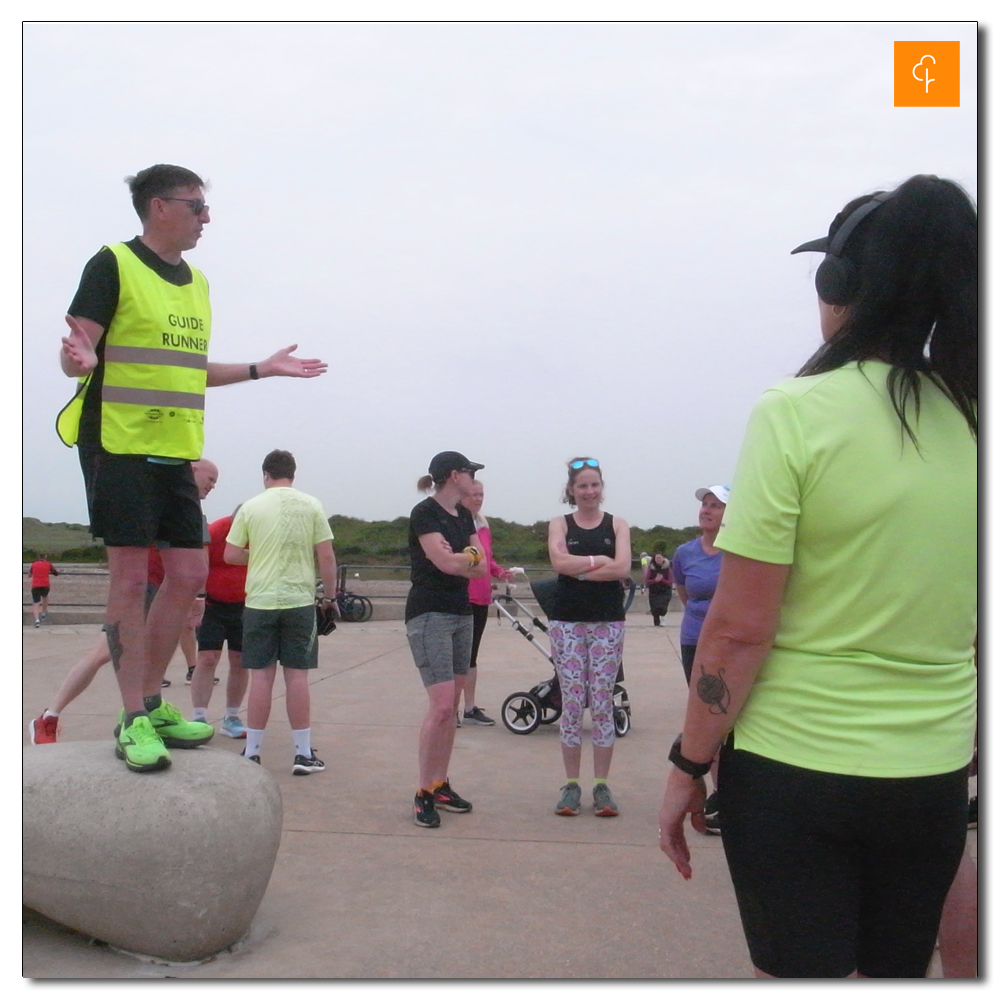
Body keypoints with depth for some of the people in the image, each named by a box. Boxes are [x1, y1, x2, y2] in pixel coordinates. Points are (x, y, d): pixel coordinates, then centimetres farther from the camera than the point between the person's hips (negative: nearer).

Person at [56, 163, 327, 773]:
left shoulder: (195, 282, 17)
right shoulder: (113, 265, -5)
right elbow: (75, 355, -9)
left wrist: (263, 370, 24)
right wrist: (79, 358, -32)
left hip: (176, 451, 7)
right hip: (120, 446, -7)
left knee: (189, 575, 6)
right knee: (131, 576, -6)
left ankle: (150, 702, 21)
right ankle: (133, 721, 3)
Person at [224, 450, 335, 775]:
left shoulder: (251, 507, 0)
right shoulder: (311, 506, 0)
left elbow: (231, 555, 2)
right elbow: (326, 557, -2)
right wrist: (330, 596, 8)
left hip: (260, 602, 0)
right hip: (300, 601, 0)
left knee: (261, 676, 6)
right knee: (297, 675, 4)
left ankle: (252, 753, 12)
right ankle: (303, 753, 8)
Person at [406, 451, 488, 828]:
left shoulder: (464, 516, 14)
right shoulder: (425, 513, -10)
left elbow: (482, 568, 7)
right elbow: (446, 562, -18)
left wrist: (460, 558, -11)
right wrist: (472, 554, 0)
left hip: (462, 614, 8)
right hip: (430, 615, -8)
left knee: (451, 705, 9)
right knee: (441, 705, -13)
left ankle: (441, 785, 17)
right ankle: (423, 794, -5)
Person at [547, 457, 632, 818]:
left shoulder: (617, 525, 7)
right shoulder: (560, 524, 8)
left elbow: (623, 568, -9)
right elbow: (559, 561, -11)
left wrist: (580, 569, -10)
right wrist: (599, 561, -10)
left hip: (608, 622, 0)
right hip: (566, 621, 0)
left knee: (602, 704, 2)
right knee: (571, 704, 2)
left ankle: (602, 785, 10)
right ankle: (571, 784, 11)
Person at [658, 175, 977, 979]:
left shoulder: (798, 414, -14)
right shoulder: (972, 422, 0)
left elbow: (739, 628, -15)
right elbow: (963, 620, 9)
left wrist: (688, 767, -4)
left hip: (795, 770, -5)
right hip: (934, 773, 5)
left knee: (801, 971, 9)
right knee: (902, 970, 20)